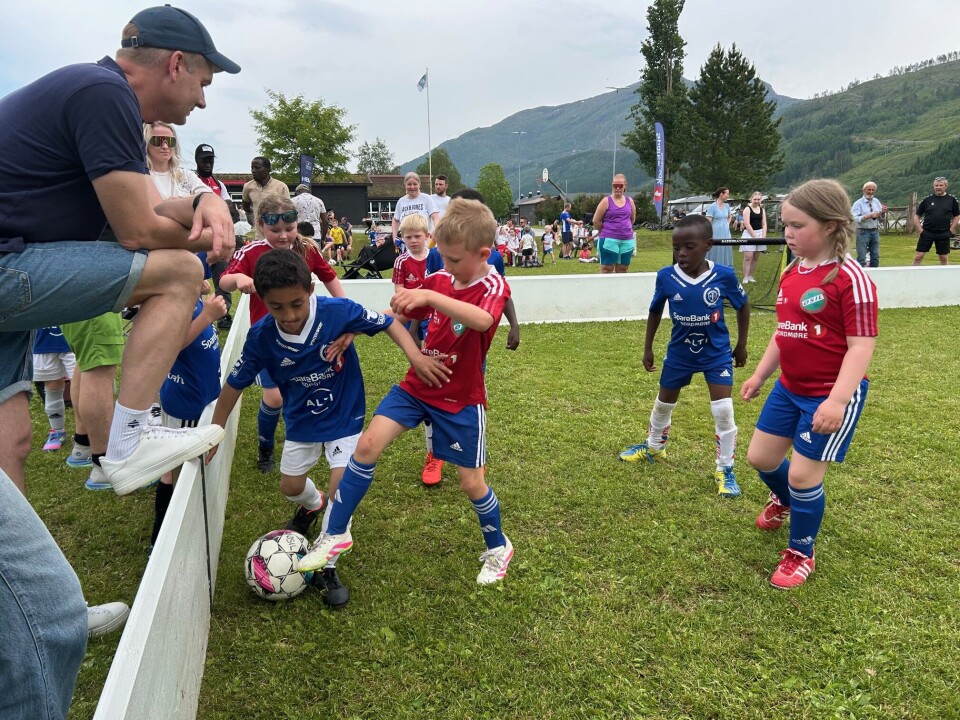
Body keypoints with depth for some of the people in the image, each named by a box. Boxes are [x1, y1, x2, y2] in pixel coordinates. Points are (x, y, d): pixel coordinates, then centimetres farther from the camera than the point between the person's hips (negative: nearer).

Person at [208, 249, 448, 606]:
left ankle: (326, 567, 10)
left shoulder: (337, 311, -29)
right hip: (301, 420, 3)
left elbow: (388, 323, -16)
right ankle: (313, 505, 54)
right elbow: (233, 386, -9)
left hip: (344, 415, -2)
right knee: (290, 487, 16)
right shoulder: (261, 337, -23)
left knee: (342, 487, -11)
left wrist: (415, 356, -33)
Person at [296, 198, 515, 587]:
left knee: (471, 481, 4)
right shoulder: (438, 280, 1)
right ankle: (336, 534, 3)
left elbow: (482, 320, -39)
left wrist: (429, 296, -51)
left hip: (461, 399, -4)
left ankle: (498, 548, 31)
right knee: (367, 444, -10)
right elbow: (397, 314, 12)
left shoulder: (494, 287, -14)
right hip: (416, 386, 4)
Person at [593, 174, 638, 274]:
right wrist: (607, 232, 6)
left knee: (622, 270, 9)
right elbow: (596, 221, -4)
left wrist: (623, 230, 14)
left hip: (627, 241, 4)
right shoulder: (606, 201, -4)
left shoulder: (630, 201, 8)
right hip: (609, 240, -4)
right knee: (606, 270, -4)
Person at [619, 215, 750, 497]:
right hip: (679, 352, 2)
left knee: (723, 411, -7)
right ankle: (654, 447, 45)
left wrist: (741, 345, 4)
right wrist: (648, 348, 5)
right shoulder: (666, 276, -17)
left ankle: (725, 470, 11)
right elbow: (655, 311, 1)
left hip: (717, 353, -2)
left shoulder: (724, 275, -21)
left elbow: (743, 306, -2)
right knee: (663, 404, 18)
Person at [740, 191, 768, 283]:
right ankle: (745, 277, -7)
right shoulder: (747, 209, -6)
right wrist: (755, 237, -16)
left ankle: (750, 276, 15)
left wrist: (763, 236, -6)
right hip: (749, 234, -5)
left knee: (755, 257, 7)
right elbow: (747, 224, -13)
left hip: (760, 234, 5)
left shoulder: (762, 210, 9)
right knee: (748, 257, -10)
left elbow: (764, 224, 8)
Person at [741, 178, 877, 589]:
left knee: (803, 474, -2)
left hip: (831, 395, -7)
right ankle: (784, 501, 51)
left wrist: (837, 400, -28)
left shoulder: (849, 278, -18)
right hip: (789, 389, 8)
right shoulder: (791, 274, 6)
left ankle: (801, 555, 23)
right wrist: (760, 374, 20)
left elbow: (861, 345, -21)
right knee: (761, 457, 16)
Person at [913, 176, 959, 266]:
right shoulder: (927, 200, 3)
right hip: (927, 233, 0)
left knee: (944, 258, 8)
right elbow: (917, 216, 7)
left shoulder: (952, 200, 3)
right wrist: (920, 229, -3)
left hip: (943, 234, 1)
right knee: (918, 256, -4)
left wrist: (951, 230, 1)